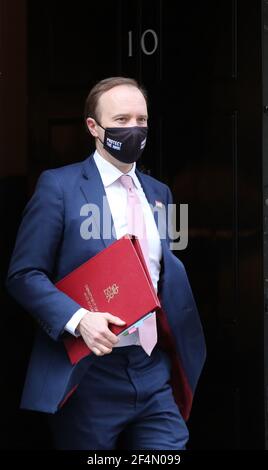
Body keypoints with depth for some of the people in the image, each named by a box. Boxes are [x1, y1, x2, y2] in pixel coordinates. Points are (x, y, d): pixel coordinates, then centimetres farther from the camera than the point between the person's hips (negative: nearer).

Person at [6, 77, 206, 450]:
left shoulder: (158, 193, 15)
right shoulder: (59, 186, -4)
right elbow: (24, 275, -7)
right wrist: (78, 319, -22)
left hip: (156, 375, 5)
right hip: (89, 376, -5)